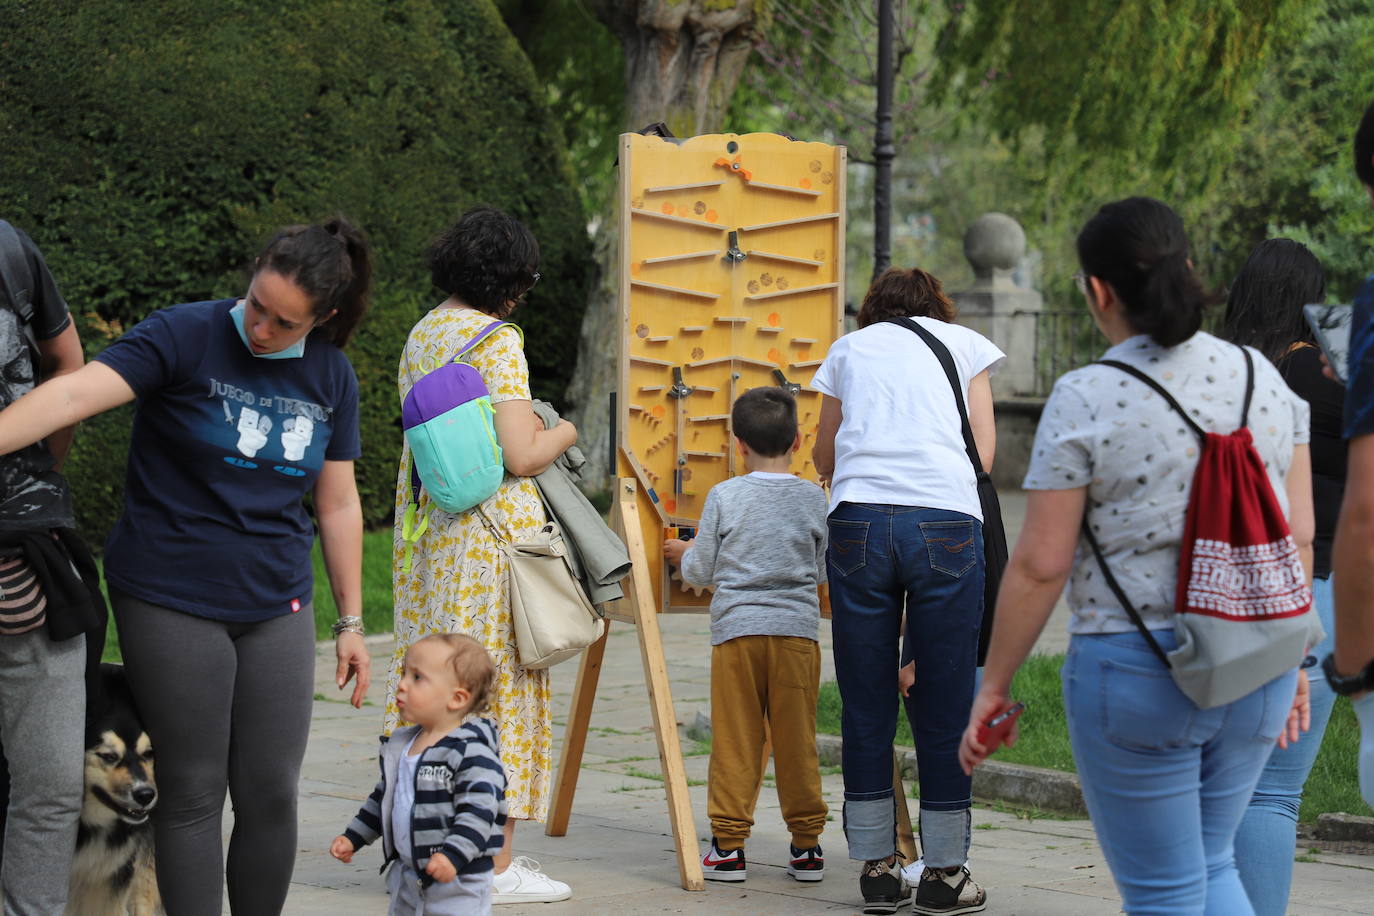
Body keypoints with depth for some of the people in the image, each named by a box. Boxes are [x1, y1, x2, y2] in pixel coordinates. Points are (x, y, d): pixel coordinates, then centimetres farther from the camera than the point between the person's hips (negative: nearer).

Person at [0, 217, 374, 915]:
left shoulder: (330, 376, 6)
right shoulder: (186, 336, -10)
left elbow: (338, 504, 13)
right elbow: (76, 393, -23)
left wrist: (351, 622, 13)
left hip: (276, 607, 4)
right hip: (171, 602, -4)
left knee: (271, 794, 4)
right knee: (193, 794, 0)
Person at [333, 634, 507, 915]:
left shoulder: (471, 751, -16)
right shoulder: (400, 746, 11)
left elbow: (479, 808, -23)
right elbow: (383, 798, 25)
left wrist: (453, 855, -32)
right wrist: (352, 837, 23)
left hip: (458, 881, -8)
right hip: (408, 876, 9)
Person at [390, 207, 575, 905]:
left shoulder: (420, 335, 12)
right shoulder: (497, 340, -13)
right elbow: (521, 456, -18)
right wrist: (562, 433, 3)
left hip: (426, 529, 8)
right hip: (492, 528, -8)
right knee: (495, 683, -3)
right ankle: (495, 865, 0)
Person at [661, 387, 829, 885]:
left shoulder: (724, 497, -1)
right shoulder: (814, 498, 3)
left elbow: (701, 570, 4)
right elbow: (824, 570, 12)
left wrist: (683, 554, 26)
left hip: (736, 629, -1)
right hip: (798, 629, 1)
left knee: (734, 740, 3)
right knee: (797, 740, 6)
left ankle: (728, 844, 3)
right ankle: (807, 844, 10)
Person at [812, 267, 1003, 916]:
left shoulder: (848, 349, 23)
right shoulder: (964, 343, 20)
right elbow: (983, 454, 14)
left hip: (859, 521, 1)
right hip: (946, 522, -1)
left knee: (865, 707, 7)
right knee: (944, 705, 3)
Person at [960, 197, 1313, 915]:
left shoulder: (1084, 401, -12)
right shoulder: (1261, 378, 3)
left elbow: (1040, 564, -12)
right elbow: (1297, 536, 5)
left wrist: (993, 687, -2)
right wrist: (1289, 658, 16)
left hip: (1135, 672, -5)